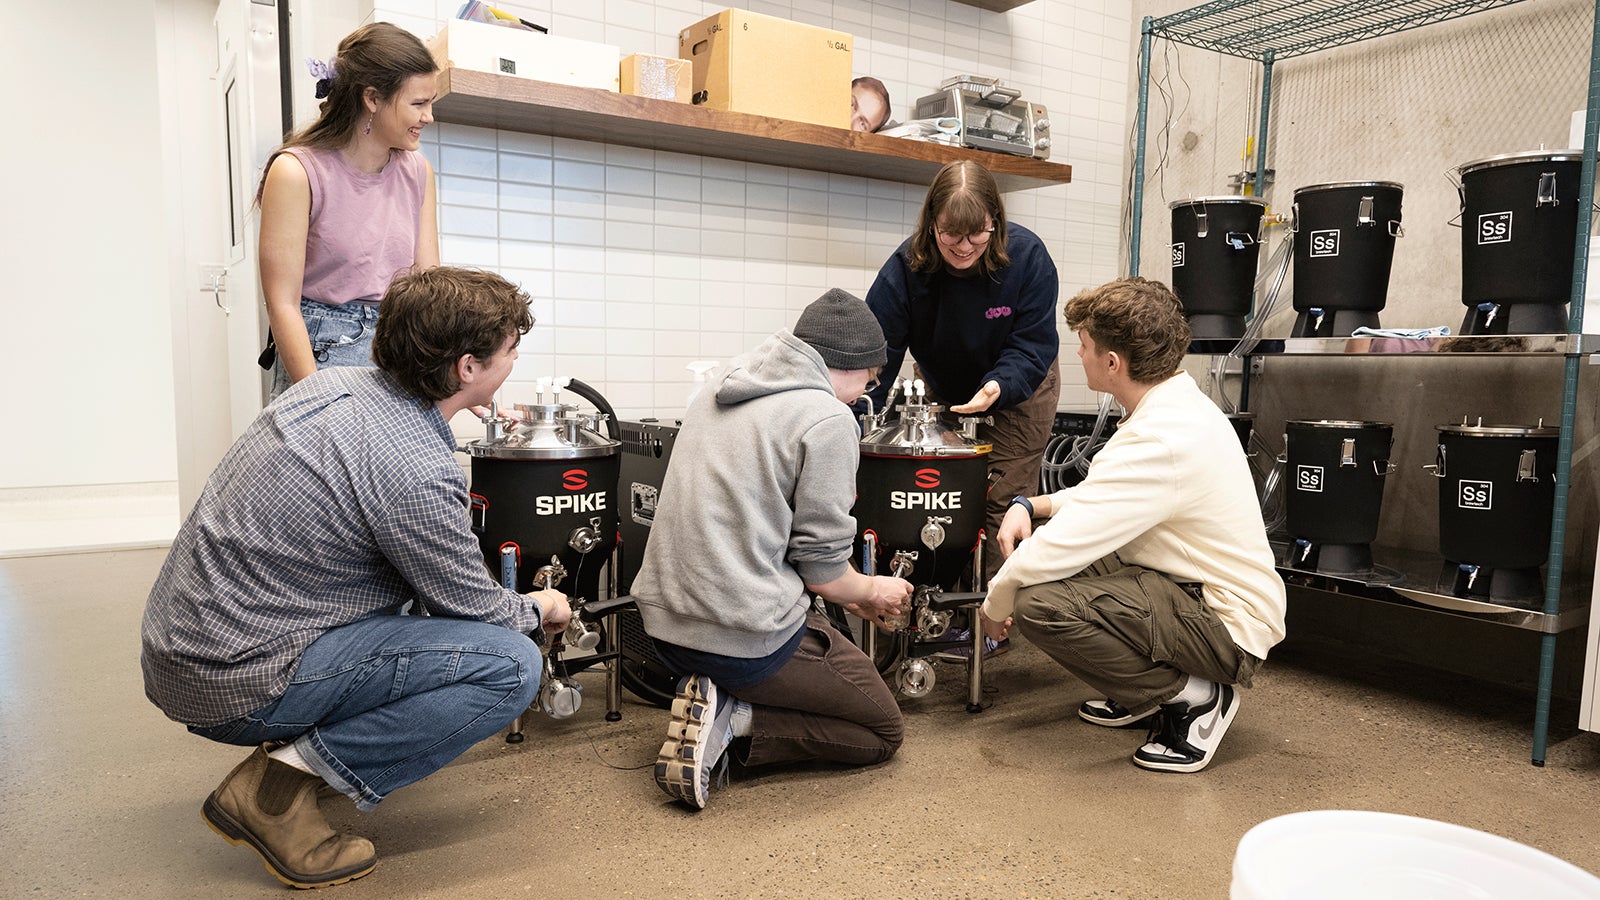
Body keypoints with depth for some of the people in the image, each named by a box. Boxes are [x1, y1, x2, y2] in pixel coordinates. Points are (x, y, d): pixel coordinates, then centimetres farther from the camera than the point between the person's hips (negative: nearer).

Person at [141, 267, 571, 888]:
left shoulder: (333, 382, 1)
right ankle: (281, 781, -10)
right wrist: (540, 609, 12)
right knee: (513, 667, -14)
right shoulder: (417, 470, -25)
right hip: (236, 685, -9)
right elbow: (474, 607, -10)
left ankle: (295, 743, 16)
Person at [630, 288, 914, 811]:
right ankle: (732, 724, -7)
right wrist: (873, 591, 12)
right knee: (884, 731, 11)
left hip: (662, 617, 8)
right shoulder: (829, 419, -13)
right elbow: (822, 564, -11)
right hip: (744, 635, -8)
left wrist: (847, 593, 22)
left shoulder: (720, 389, 12)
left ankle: (715, 703, 5)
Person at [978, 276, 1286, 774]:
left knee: (1037, 599, -28)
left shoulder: (1162, 440, -28)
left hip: (1228, 627, -10)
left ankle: (1196, 699, -6)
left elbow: (1056, 548, -28)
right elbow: (1103, 493, 19)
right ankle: (1143, 693, 16)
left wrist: (996, 603, -10)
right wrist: (1029, 504, 3)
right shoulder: (1177, 403, 5)